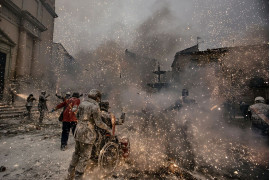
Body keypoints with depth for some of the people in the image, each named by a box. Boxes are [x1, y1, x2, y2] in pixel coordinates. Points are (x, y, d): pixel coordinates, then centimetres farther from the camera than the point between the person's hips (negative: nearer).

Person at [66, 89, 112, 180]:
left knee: (77, 153, 24)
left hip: (78, 131, 8)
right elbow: (99, 122, -16)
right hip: (87, 134, -8)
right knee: (85, 157, 7)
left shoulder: (82, 103, 6)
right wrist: (108, 128, -3)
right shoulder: (95, 106, -16)